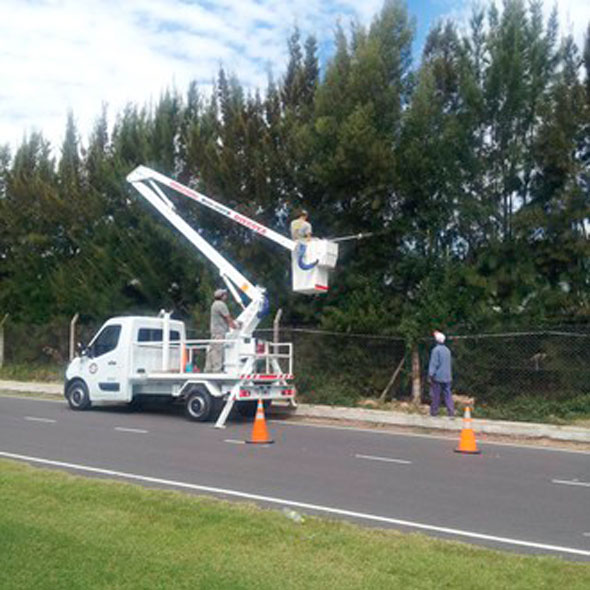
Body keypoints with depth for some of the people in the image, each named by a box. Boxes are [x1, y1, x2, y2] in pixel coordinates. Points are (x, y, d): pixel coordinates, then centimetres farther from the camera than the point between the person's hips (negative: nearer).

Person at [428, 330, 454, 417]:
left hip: (437, 377, -6)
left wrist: (431, 375, -12)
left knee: (435, 395, 1)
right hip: (447, 377, 6)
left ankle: (434, 412, 5)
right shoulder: (447, 350, 10)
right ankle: (451, 412, -1)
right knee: (447, 394, 6)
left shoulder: (436, 350, -12)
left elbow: (433, 363, -15)